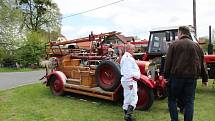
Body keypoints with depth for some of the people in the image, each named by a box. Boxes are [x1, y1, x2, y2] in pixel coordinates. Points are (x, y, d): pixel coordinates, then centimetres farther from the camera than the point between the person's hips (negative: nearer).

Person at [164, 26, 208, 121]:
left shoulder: (174, 44, -1)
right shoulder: (196, 46, 11)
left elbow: (168, 62, -5)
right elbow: (202, 64, 14)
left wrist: (166, 76, 1)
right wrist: (205, 78, 19)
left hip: (176, 76, -3)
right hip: (192, 77, 3)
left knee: (172, 100, 11)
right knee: (189, 102, 10)